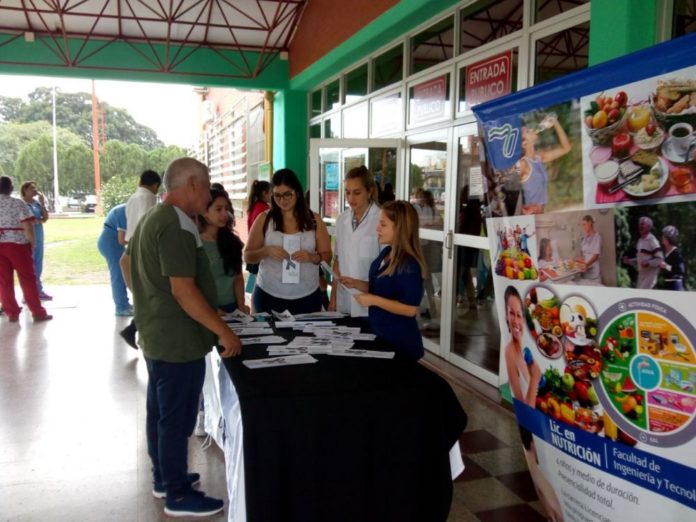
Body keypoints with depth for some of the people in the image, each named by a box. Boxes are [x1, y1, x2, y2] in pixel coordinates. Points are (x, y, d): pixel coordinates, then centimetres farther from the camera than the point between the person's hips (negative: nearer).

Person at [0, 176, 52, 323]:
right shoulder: (18, 203, -6)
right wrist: (32, 244, -3)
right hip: (17, 244, -4)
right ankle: (38, 313, 6)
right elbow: (27, 227, -12)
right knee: (27, 279, 3)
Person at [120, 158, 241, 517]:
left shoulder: (153, 217, 10)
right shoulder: (177, 226, -23)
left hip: (156, 335, 10)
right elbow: (183, 290, -28)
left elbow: (126, 262, 22)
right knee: (176, 419, 2)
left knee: (159, 412, 20)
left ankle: (164, 478, 35)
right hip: (178, 340, -10)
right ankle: (178, 496, 16)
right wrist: (224, 331, -24)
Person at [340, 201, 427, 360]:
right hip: (379, 334, 9)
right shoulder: (386, 253, 4)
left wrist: (373, 300, -25)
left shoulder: (409, 265, -24)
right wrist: (356, 283, 1)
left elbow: (410, 309, -26)